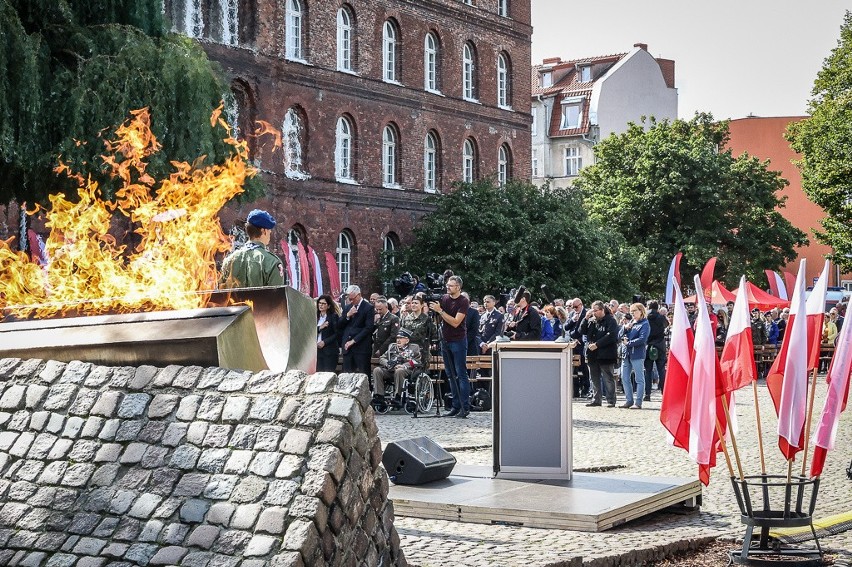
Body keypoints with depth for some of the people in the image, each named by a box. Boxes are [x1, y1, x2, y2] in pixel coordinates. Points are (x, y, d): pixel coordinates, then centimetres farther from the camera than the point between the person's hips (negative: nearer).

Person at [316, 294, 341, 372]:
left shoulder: (334, 316, -2)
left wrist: (325, 342, -12)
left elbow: (337, 333, -7)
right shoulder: (316, 317, 14)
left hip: (329, 351, -5)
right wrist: (319, 328, -10)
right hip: (317, 350, 5)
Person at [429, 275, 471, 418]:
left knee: (461, 374, -7)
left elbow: (455, 322, -18)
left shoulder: (463, 302, -10)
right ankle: (456, 406, 12)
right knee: (451, 375, 8)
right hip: (445, 340, 7)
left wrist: (440, 310, -21)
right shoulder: (444, 298, 9)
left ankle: (465, 407, -7)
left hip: (458, 341, -7)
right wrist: (432, 308, -6)